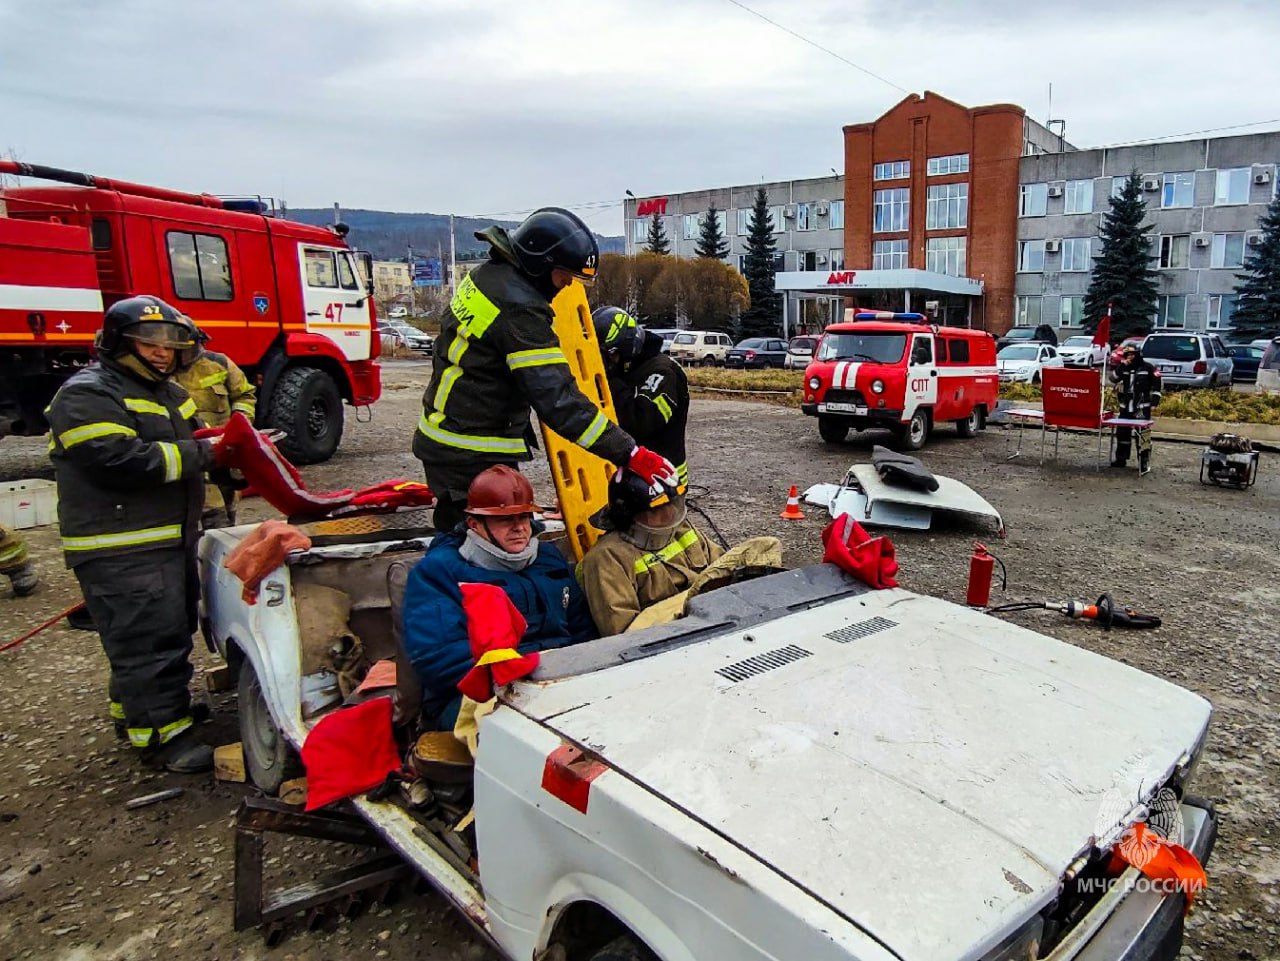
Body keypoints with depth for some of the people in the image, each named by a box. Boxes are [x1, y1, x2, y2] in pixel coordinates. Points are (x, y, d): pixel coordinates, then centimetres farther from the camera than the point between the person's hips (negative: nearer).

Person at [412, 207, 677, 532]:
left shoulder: (487, 274, 5)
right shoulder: (520, 309, -26)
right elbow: (559, 399, -31)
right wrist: (630, 454, -30)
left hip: (442, 438, 10)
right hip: (471, 456, -10)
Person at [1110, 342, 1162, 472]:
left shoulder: (1148, 367, -1)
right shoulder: (1123, 367, 12)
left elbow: (1157, 384, -1)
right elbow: (1113, 378, -2)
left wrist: (1154, 400, -7)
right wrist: (1121, 366, -13)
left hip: (1142, 408, -5)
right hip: (1126, 407, 5)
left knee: (1143, 434, -9)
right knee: (1122, 433, 11)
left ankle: (1144, 462, -6)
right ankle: (1121, 458, 23)